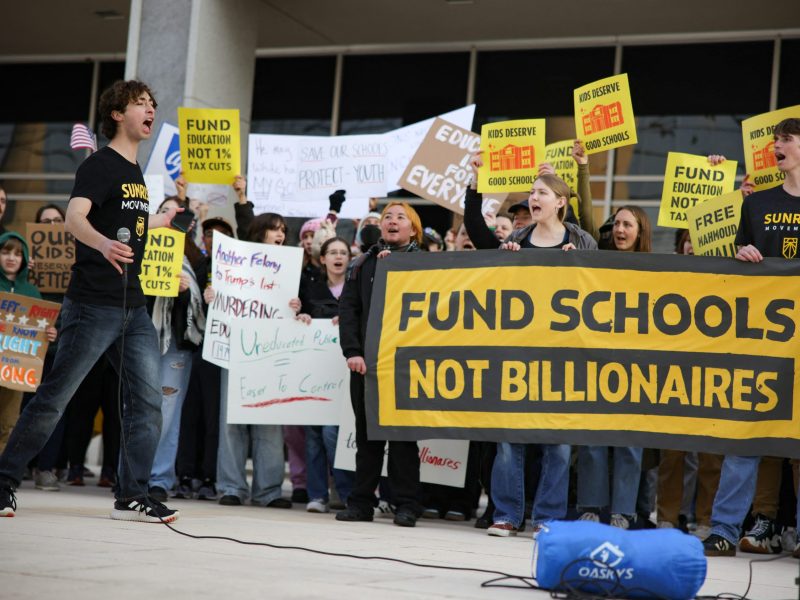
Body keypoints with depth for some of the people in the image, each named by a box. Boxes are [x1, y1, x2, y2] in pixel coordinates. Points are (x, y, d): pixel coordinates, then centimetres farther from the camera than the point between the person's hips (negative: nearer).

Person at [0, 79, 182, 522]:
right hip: (93, 306, -8)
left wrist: (163, 220, 43)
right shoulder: (100, 165, -8)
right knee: (55, 396, -4)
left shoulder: (136, 172, 18)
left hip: (134, 309, 8)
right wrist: (104, 244, -45)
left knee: (147, 400, 0)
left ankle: (132, 497, 4)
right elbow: (74, 218, -26)